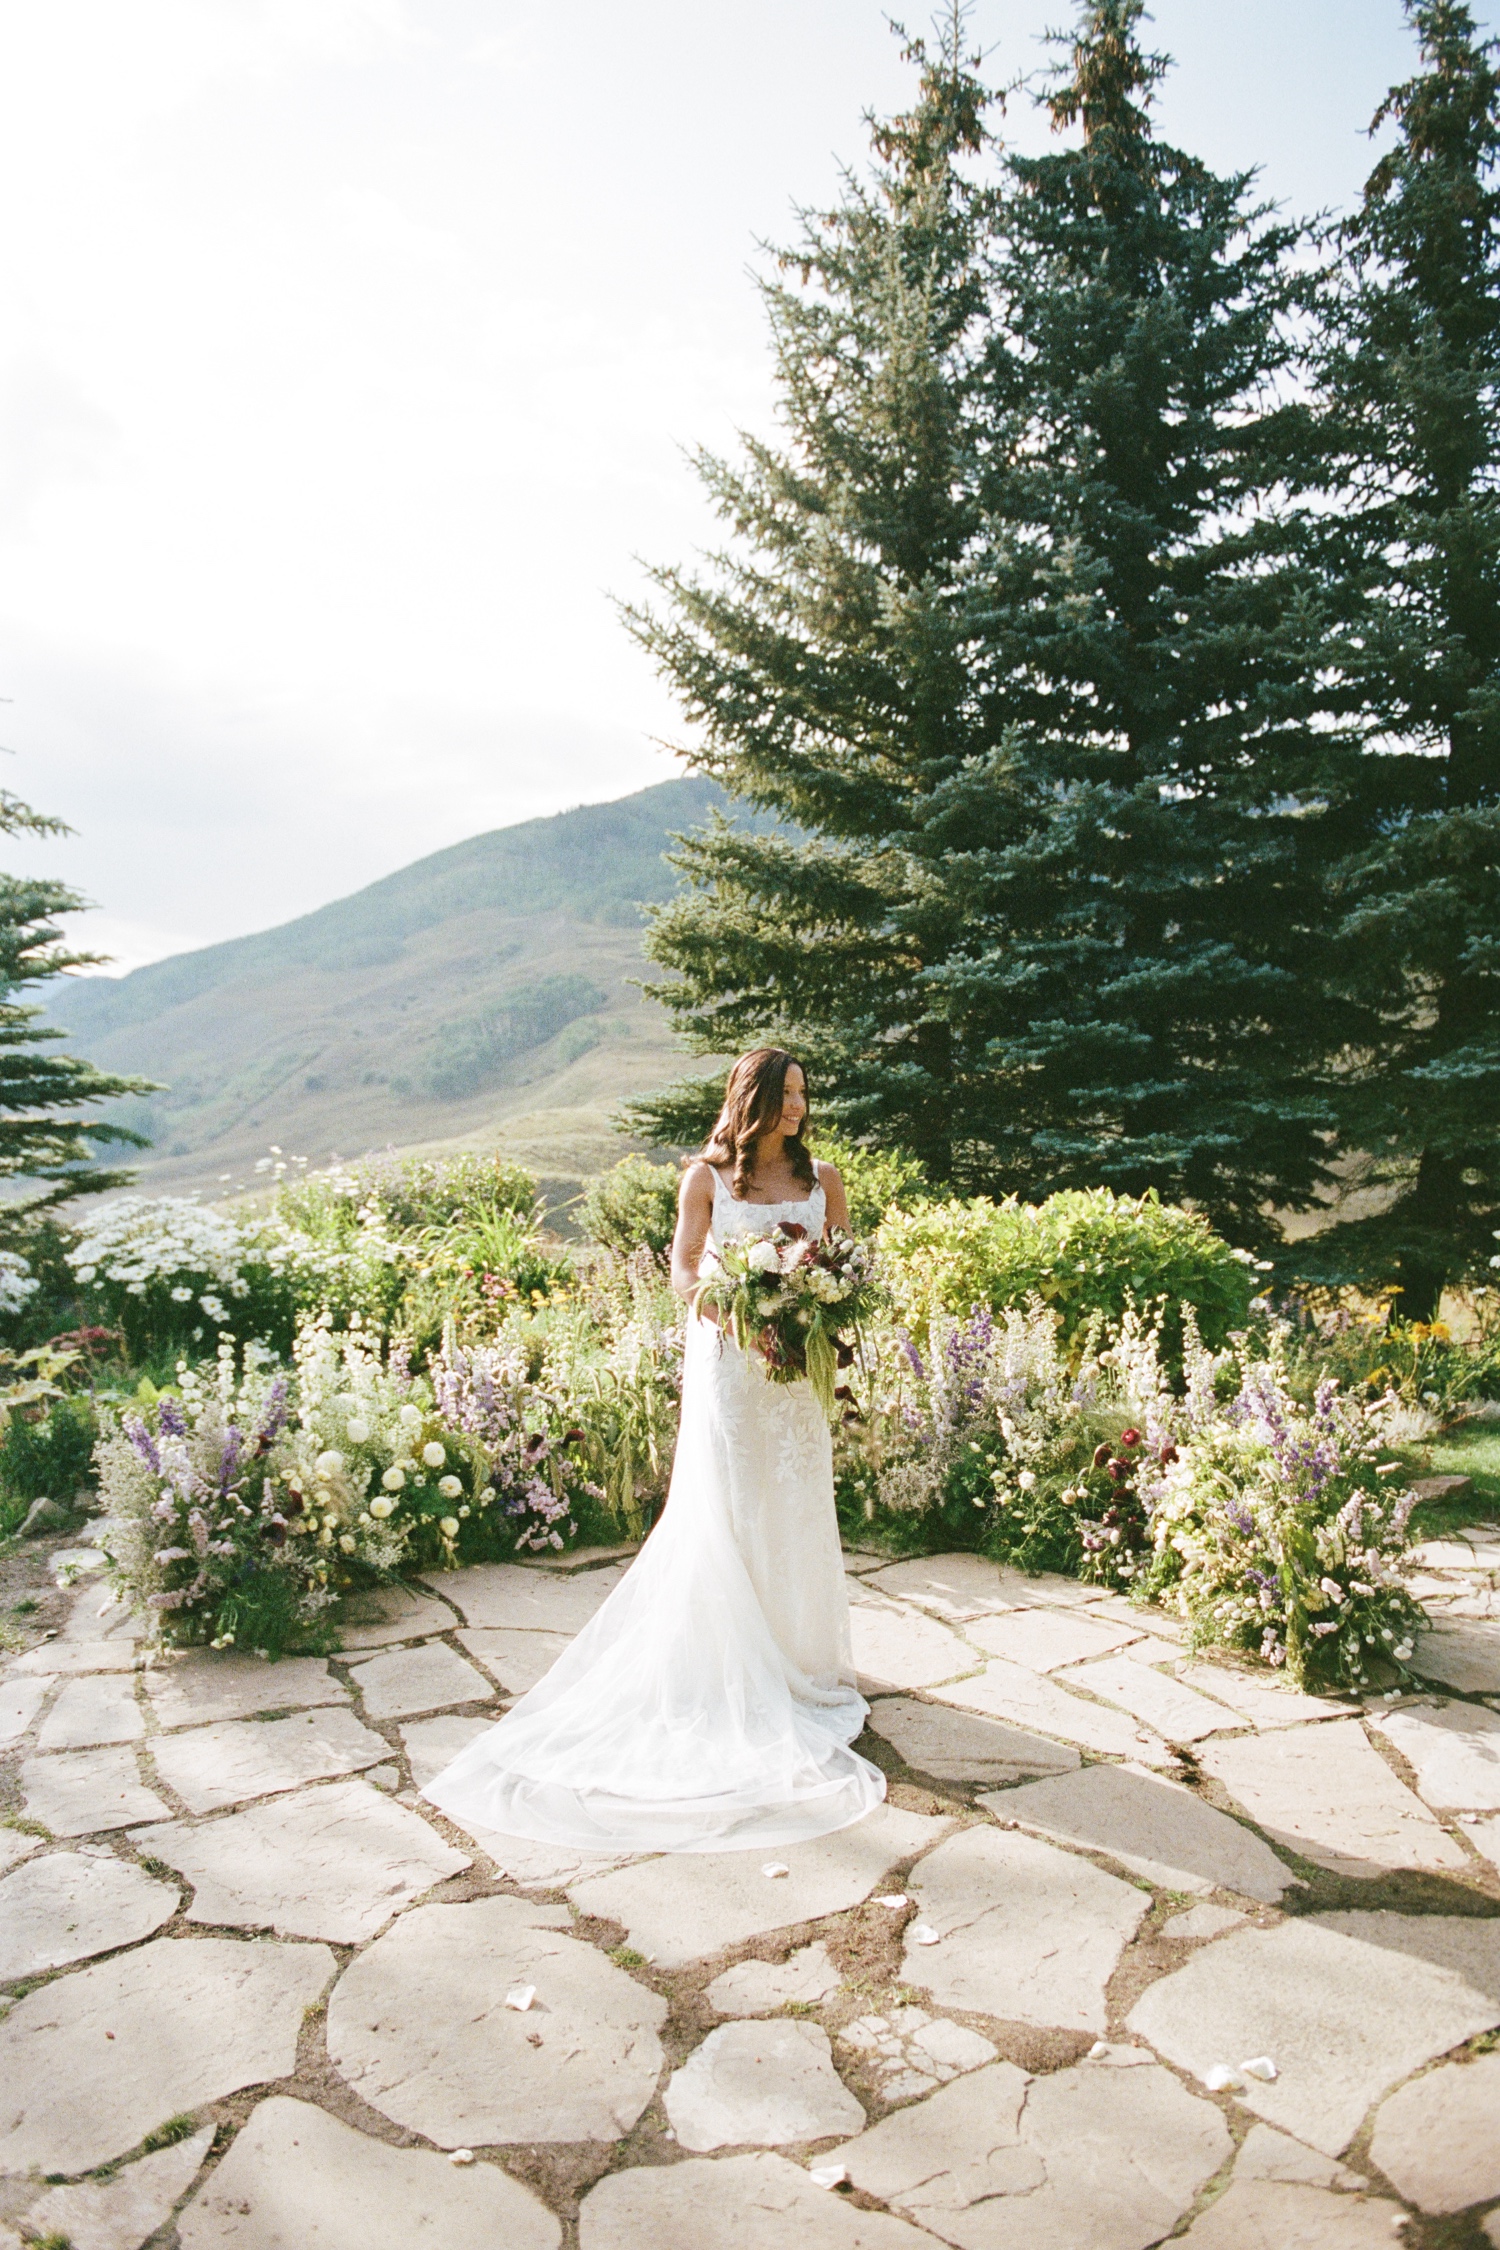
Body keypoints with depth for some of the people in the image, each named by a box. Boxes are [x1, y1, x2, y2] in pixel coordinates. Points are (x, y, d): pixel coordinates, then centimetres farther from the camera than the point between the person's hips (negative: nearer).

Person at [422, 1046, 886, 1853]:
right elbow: (684, 1272, -3)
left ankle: (803, 1658, 24)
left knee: (799, 1510, 8)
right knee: (726, 1513, -1)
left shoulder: (822, 1179, 8)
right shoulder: (707, 1176, 0)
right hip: (726, 1361, -3)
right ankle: (737, 1677, 9)